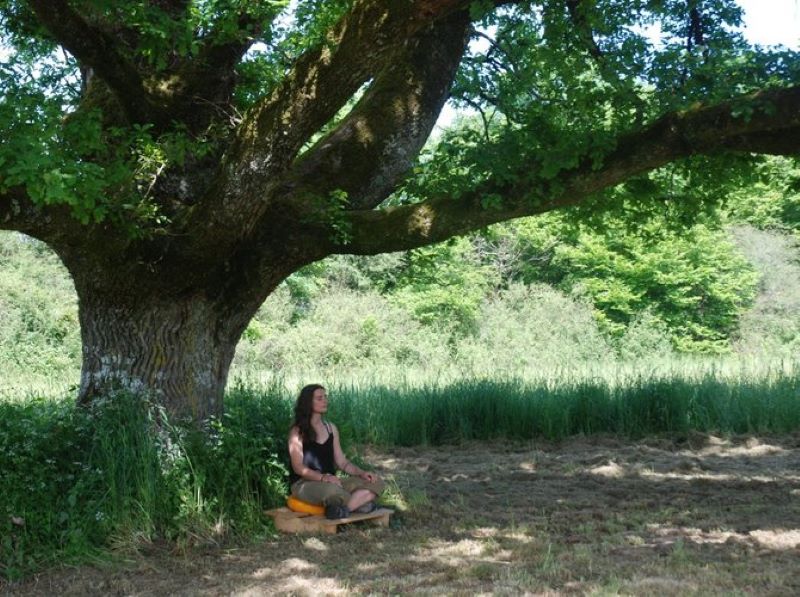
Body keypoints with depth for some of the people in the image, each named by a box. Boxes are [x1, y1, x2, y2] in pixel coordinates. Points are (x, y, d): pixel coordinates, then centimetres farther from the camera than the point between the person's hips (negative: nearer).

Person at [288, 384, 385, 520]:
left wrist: (361, 473, -6)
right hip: (304, 483, -7)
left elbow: (342, 462, 13)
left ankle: (343, 507, -26)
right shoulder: (297, 431, -4)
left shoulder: (331, 428, 14)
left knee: (376, 483, -12)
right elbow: (298, 467, -13)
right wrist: (323, 477, -29)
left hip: (331, 481, 7)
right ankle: (359, 502, -16)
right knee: (331, 490, -42)